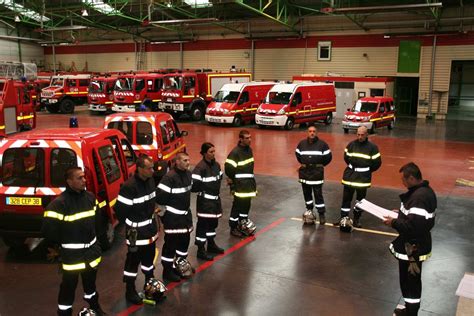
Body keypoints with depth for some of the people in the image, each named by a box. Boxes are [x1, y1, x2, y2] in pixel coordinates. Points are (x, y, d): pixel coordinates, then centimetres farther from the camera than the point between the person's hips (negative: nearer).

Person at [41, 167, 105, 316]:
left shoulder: (90, 197, 0)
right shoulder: (59, 203, -22)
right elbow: (48, 230, -21)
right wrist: (65, 241, -7)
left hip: (91, 249, 6)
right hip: (72, 253, -6)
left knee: (90, 280, 24)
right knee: (69, 285, 4)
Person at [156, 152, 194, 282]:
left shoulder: (188, 174, 4)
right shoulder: (169, 177, -23)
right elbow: (160, 196, -24)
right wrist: (168, 208, -10)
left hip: (185, 214, 8)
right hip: (172, 216, -8)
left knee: (185, 240, 19)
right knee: (171, 243, 1)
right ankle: (167, 270, 15)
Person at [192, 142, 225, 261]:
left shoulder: (216, 165, 5)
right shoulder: (200, 167, -21)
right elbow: (194, 185, -25)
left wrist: (216, 188, 9)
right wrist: (205, 190, -12)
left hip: (215, 199, 8)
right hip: (205, 200, -8)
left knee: (214, 222, 20)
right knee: (203, 224, -1)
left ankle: (211, 244, 38)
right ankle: (201, 250, 9)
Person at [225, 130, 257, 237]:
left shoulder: (249, 149, 8)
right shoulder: (235, 152, -18)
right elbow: (228, 168, -19)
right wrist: (232, 185, -13)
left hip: (249, 184, 8)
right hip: (239, 185, -8)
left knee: (247, 204, 16)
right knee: (237, 205, -1)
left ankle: (243, 225, 30)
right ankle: (233, 227, 11)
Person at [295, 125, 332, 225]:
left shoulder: (322, 144, -6)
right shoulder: (302, 143, 3)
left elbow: (328, 157, 2)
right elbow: (298, 154, 18)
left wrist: (320, 165, 7)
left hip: (317, 172, -3)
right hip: (304, 172, 4)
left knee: (318, 194, -3)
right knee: (306, 193, 13)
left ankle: (321, 213, 5)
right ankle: (309, 209, 30)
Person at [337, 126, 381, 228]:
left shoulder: (372, 147, -8)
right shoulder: (351, 144, 0)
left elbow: (377, 163, -4)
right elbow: (346, 158, 13)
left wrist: (367, 170, 4)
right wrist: (353, 167, 12)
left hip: (363, 178, -2)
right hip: (350, 176, 2)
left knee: (360, 199, 9)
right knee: (346, 198, 4)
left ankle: (357, 219, 23)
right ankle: (343, 218, 13)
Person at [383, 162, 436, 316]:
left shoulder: (419, 197, -28)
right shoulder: (425, 191, 5)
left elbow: (413, 226, -32)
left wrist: (394, 222, -19)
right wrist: (402, 213, 8)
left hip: (412, 248, -10)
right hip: (416, 245, 10)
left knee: (410, 282, 5)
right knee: (411, 280, 24)